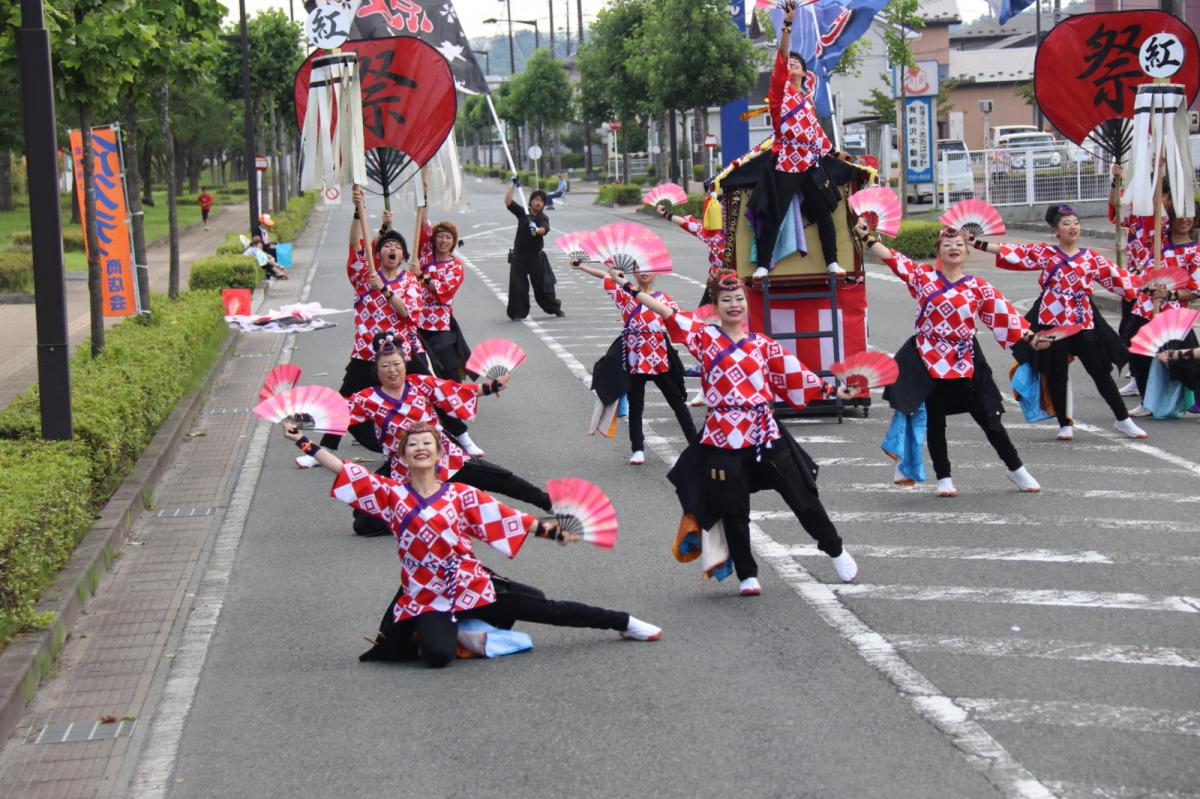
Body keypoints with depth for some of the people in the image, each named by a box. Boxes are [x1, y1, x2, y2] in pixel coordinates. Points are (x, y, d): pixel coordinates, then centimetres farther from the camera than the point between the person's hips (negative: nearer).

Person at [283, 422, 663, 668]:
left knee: (546, 608, -2)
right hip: (427, 598, -1)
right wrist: (303, 442, -8)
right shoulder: (390, 494, 1)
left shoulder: (461, 494, 3)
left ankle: (623, 622, 14)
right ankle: (453, 632, 7)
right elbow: (344, 471, -3)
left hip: (474, 586, 1)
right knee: (438, 655, -30)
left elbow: (505, 519, 2)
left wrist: (551, 531, -5)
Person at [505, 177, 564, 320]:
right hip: (519, 255, 1)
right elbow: (508, 202, -6)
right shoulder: (522, 213, 2)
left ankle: (555, 308, 25)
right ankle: (518, 313, 3)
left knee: (542, 285, 6)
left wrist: (536, 230, -49)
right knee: (517, 285, -5)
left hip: (535, 256, -1)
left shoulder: (543, 218, -5)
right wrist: (514, 186, -12)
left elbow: (544, 229, -27)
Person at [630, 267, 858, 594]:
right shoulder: (705, 337, 2)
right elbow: (668, 313, -6)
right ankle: (747, 575, 22)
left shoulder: (761, 344, 9)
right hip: (724, 436, -2)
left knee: (803, 497, 7)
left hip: (765, 431, 2)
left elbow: (792, 372, 15)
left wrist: (831, 390, 18)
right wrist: (629, 287, -13)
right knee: (733, 512, 6)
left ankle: (836, 551, 27)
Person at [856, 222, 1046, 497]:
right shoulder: (924, 276, 1)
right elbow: (893, 259, -5)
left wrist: (1032, 339, -6)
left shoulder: (978, 287, 2)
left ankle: (1016, 469, 21)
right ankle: (944, 478, 20)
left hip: (965, 362, 0)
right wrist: (866, 236, -14)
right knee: (935, 421, 6)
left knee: (987, 418, 5)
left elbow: (1004, 315, 0)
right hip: (931, 360, 0)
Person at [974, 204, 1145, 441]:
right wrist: (977, 243, -9)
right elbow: (1012, 252, -2)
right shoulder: (1044, 252, 4)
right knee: (1056, 374, 3)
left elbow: (1116, 276, 7)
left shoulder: (1091, 257, 8)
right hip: (1052, 321, -1)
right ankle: (1065, 425, 18)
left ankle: (1123, 421, 14)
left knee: (1101, 371, 4)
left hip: (1083, 321, 1)